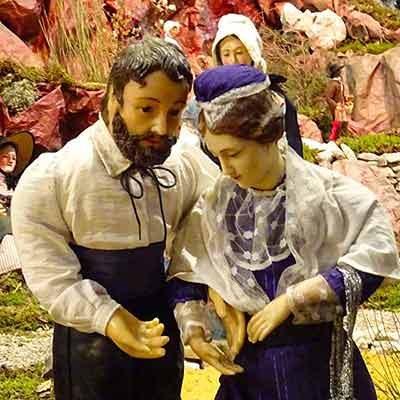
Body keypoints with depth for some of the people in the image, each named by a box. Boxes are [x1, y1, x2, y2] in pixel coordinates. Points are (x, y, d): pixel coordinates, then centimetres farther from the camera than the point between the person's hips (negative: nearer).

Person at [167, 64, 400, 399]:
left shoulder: (326, 192, -11)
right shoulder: (216, 203, -2)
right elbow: (185, 277, 6)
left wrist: (292, 298, -20)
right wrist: (193, 331, -10)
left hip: (320, 361, -2)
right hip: (247, 362, 3)